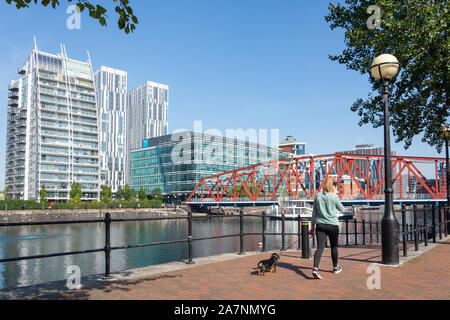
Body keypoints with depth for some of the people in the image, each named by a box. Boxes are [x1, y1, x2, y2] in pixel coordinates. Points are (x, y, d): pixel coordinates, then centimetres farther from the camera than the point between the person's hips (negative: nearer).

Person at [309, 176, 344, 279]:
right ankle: (335, 267, 34)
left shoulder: (317, 196, 3)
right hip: (333, 225, -2)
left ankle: (315, 268, -19)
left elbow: (314, 213, 8)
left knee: (320, 247, -3)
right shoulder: (334, 196, -8)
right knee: (334, 247, 17)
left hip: (320, 225, 2)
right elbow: (342, 209, 8)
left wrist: (312, 226, 16)